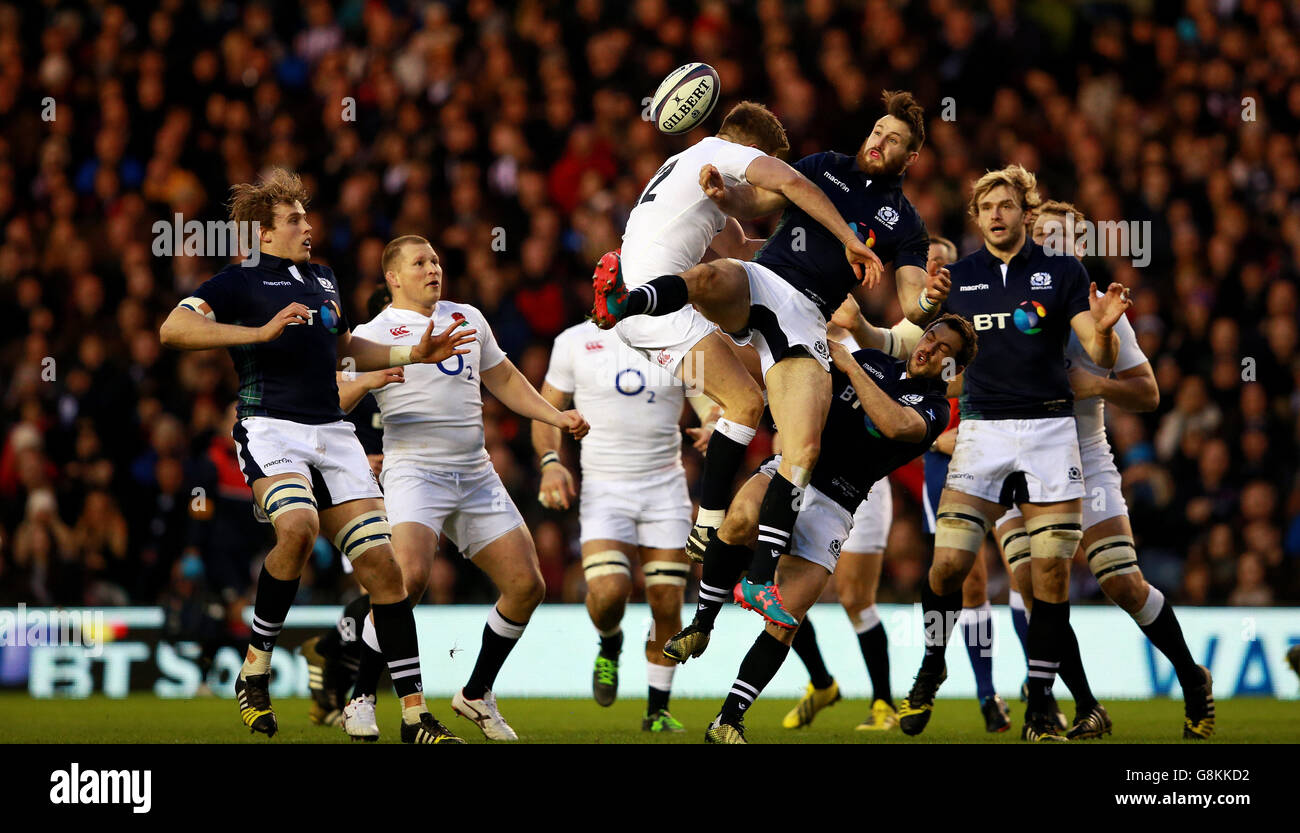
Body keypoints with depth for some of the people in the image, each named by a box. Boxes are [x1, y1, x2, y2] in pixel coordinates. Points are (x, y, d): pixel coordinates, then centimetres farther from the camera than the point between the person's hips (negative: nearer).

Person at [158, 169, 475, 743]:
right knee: (298, 527, -34)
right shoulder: (241, 281, 1)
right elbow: (173, 329, -14)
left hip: (333, 434, 6)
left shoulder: (323, 282, 22)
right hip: (271, 429, -6)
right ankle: (254, 670, -16)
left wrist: (412, 354, 26)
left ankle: (415, 715, 0)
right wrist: (260, 332, -20)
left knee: (382, 566, -3)